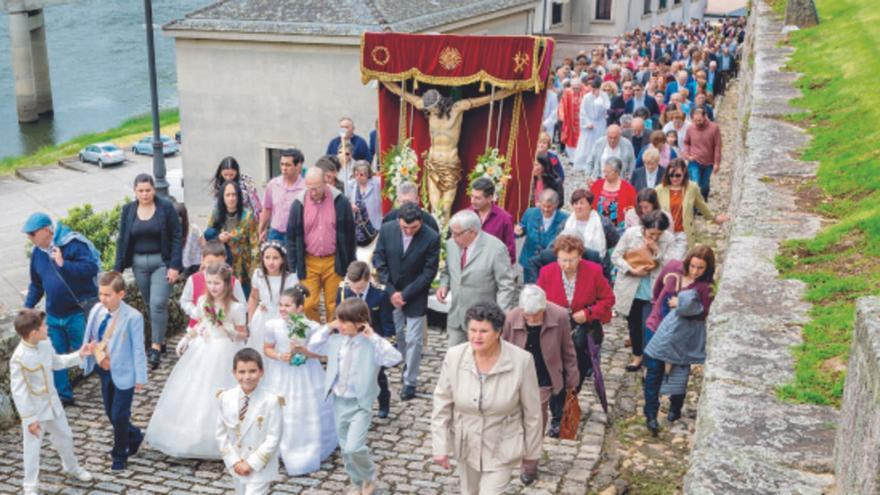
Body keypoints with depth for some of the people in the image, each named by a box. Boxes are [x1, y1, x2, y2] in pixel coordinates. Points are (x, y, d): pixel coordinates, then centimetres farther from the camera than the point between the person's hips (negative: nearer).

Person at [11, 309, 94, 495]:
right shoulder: (19, 358, -29)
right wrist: (30, 419, -21)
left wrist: (78, 355, 3)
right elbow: (18, 392, -24)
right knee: (32, 448, 8)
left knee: (64, 436, 23)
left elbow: (56, 362, 14)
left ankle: (71, 467, 48)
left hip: (52, 403, 7)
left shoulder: (45, 344, -7)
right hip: (34, 409, -7)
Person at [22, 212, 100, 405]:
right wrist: (27, 307, 8)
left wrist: (63, 264, -29)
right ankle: (63, 395, 26)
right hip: (53, 315, 7)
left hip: (79, 312, -7)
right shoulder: (37, 252, 5)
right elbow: (36, 285, 15)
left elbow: (92, 267, -27)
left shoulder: (73, 244, -17)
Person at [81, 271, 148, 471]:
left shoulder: (133, 317, -21)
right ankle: (134, 437, 43)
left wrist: (140, 377, -10)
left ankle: (120, 454, 23)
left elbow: (138, 348, -15)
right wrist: (88, 359, 5)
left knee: (119, 415, 1)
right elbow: (90, 337, 8)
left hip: (123, 373, -6)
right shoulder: (96, 310, -6)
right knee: (110, 413, 18)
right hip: (105, 371, 6)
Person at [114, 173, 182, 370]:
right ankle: (160, 340, 24)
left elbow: (177, 238, -5)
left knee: (158, 304, -13)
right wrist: (118, 269, 4)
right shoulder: (128, 210, 5)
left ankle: (156, 347, -7)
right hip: (139, 263, 4)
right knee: (151, 305, 10)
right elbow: (122, 240, 9)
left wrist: (175, 265, -12)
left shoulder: (166, 207, -5)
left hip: (162, 262, -4)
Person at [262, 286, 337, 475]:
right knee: (280, 415, 10)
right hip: (281, 376, 1)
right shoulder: (272, 325, -12)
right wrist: (279, 356, -18)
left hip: (305, 376, -1)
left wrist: (302, 350, -26)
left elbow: (317, 353, -8)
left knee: (307, 417, 9)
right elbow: (267, 349, 0)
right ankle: (281, 451, 31)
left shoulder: (312, 327, -17)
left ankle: (306, 455, 27)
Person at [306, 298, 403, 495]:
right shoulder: (336, 339, -2)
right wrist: (327, 328, -5)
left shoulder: (372, 344, -17)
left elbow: (395, 358, -30)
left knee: (354, 447, -16)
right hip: (339, 401, 6)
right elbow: (312, 346, 7)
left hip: (360, 404, -5)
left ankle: (369, 477, 14)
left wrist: (373, 337, -29)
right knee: (345, 448, 16)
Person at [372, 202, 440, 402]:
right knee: (395, 335, 11)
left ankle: (410, 382, 13)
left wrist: (405, 294, -14)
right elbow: (378, 260, -2)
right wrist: (391, 291, -9)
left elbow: (429, 271, -13)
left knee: (413, 340, 1)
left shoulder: (431, 238, -18)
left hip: (415, 296, -2)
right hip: (391, 293, 3)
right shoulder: (387, 230, -10)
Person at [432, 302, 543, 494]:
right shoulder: (454, 356, -17)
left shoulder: (521, 360, -23)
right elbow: (442, 404, -6)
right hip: (466, 444, 3)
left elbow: (532, 412, -11)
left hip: (502, 448, -3)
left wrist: (531, 452, -3)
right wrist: (440, 446, -7)